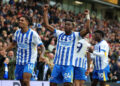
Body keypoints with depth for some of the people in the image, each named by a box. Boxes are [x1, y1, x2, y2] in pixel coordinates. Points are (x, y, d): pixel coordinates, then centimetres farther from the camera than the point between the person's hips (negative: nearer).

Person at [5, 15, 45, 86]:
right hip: (19, 61, 6)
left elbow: (42, 47, -13)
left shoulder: (33, 34, -15)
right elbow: (13, 44, 20)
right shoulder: (17, 32, 2)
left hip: (30, 61, -6)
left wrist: (42, 54, -33)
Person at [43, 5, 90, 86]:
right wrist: (45, 11, 3)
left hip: (69, 65, -4)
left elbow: (87, 30, -16)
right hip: (57, 64, 4)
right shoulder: (59, 34, 9)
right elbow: (47, 25, 9)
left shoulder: (75, 35, -1)